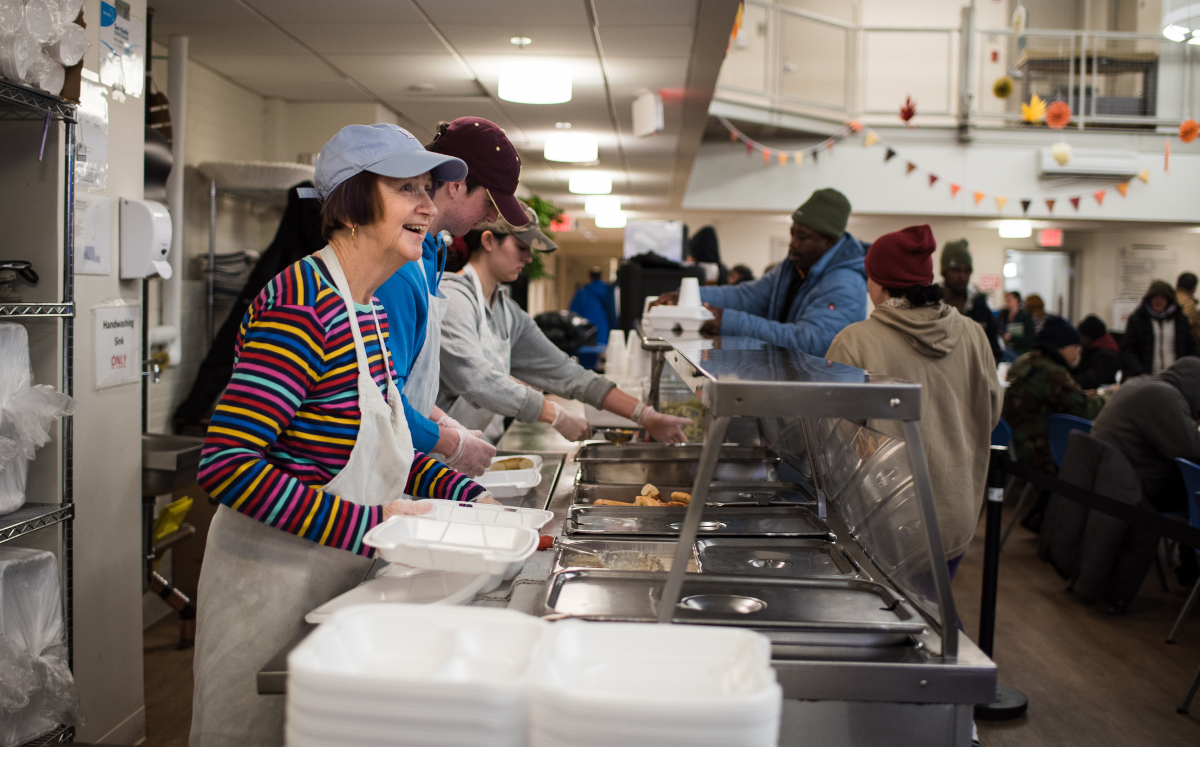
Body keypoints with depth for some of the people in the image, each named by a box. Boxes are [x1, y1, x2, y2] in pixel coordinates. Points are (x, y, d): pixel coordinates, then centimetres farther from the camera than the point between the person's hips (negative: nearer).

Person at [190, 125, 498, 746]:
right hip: (275, 581, -9)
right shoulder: (303, 305, -22)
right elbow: (225, 465, -28)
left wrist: (468, 496, 4)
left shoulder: (368, 312, 8)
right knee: (265, 735, 8)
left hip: (336, 579, 9)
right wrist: (366, 525, -28)